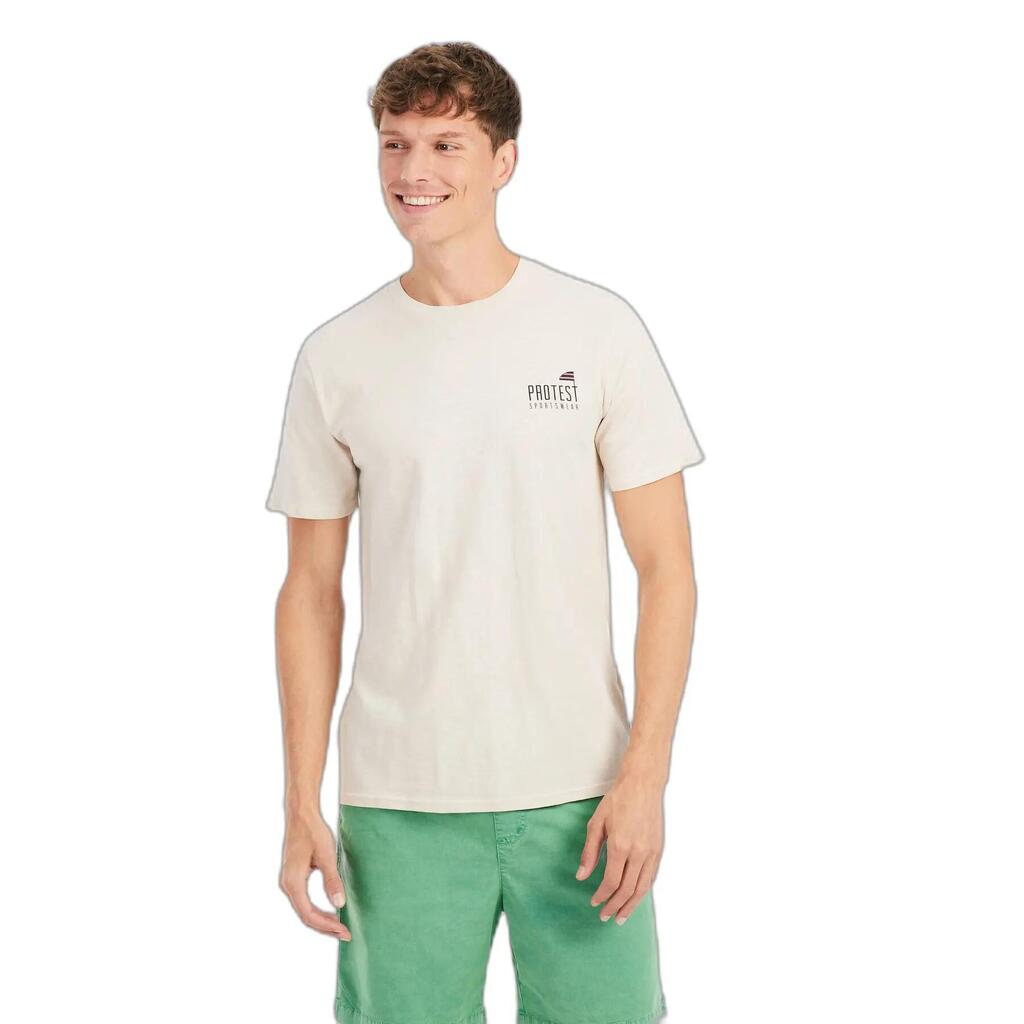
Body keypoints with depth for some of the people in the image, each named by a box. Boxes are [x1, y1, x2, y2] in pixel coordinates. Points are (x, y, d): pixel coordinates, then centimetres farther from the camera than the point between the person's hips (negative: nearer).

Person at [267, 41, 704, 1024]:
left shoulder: (596, 329, 0)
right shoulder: (336, 357, 4)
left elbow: (665, 566, -1)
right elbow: (312, 588, 8)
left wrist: (645, 775, -8)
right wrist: (302, 805, 2)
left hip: (577, 790, -1)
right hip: (398, 798, 1)